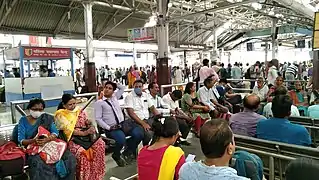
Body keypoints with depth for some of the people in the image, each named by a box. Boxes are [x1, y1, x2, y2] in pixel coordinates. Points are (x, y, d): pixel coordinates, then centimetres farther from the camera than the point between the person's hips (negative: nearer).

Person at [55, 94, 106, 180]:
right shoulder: (60, 115, -4)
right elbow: (68, 130, -13)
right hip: (71, 139, -5)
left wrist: (91, 127, -10)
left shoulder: (79, 110, 11)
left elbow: (88, 122, 14)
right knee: (81, 152, -30)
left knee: (100, 143, -16)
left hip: (85, 135, 5)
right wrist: (84, 133, -20)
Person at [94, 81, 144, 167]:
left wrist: (114, 84, 17)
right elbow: (98, 119, -5)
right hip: (111, 128, -6)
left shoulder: (115, 97, 16)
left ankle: (127, 153, 6)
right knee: (121, 140, -34)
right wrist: (109, 128, -15)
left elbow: (122, 88, 31)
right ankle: (116, 155, 2)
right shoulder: (99, 102, 0)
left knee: (139, 133, -17)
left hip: (123, 123, 6)